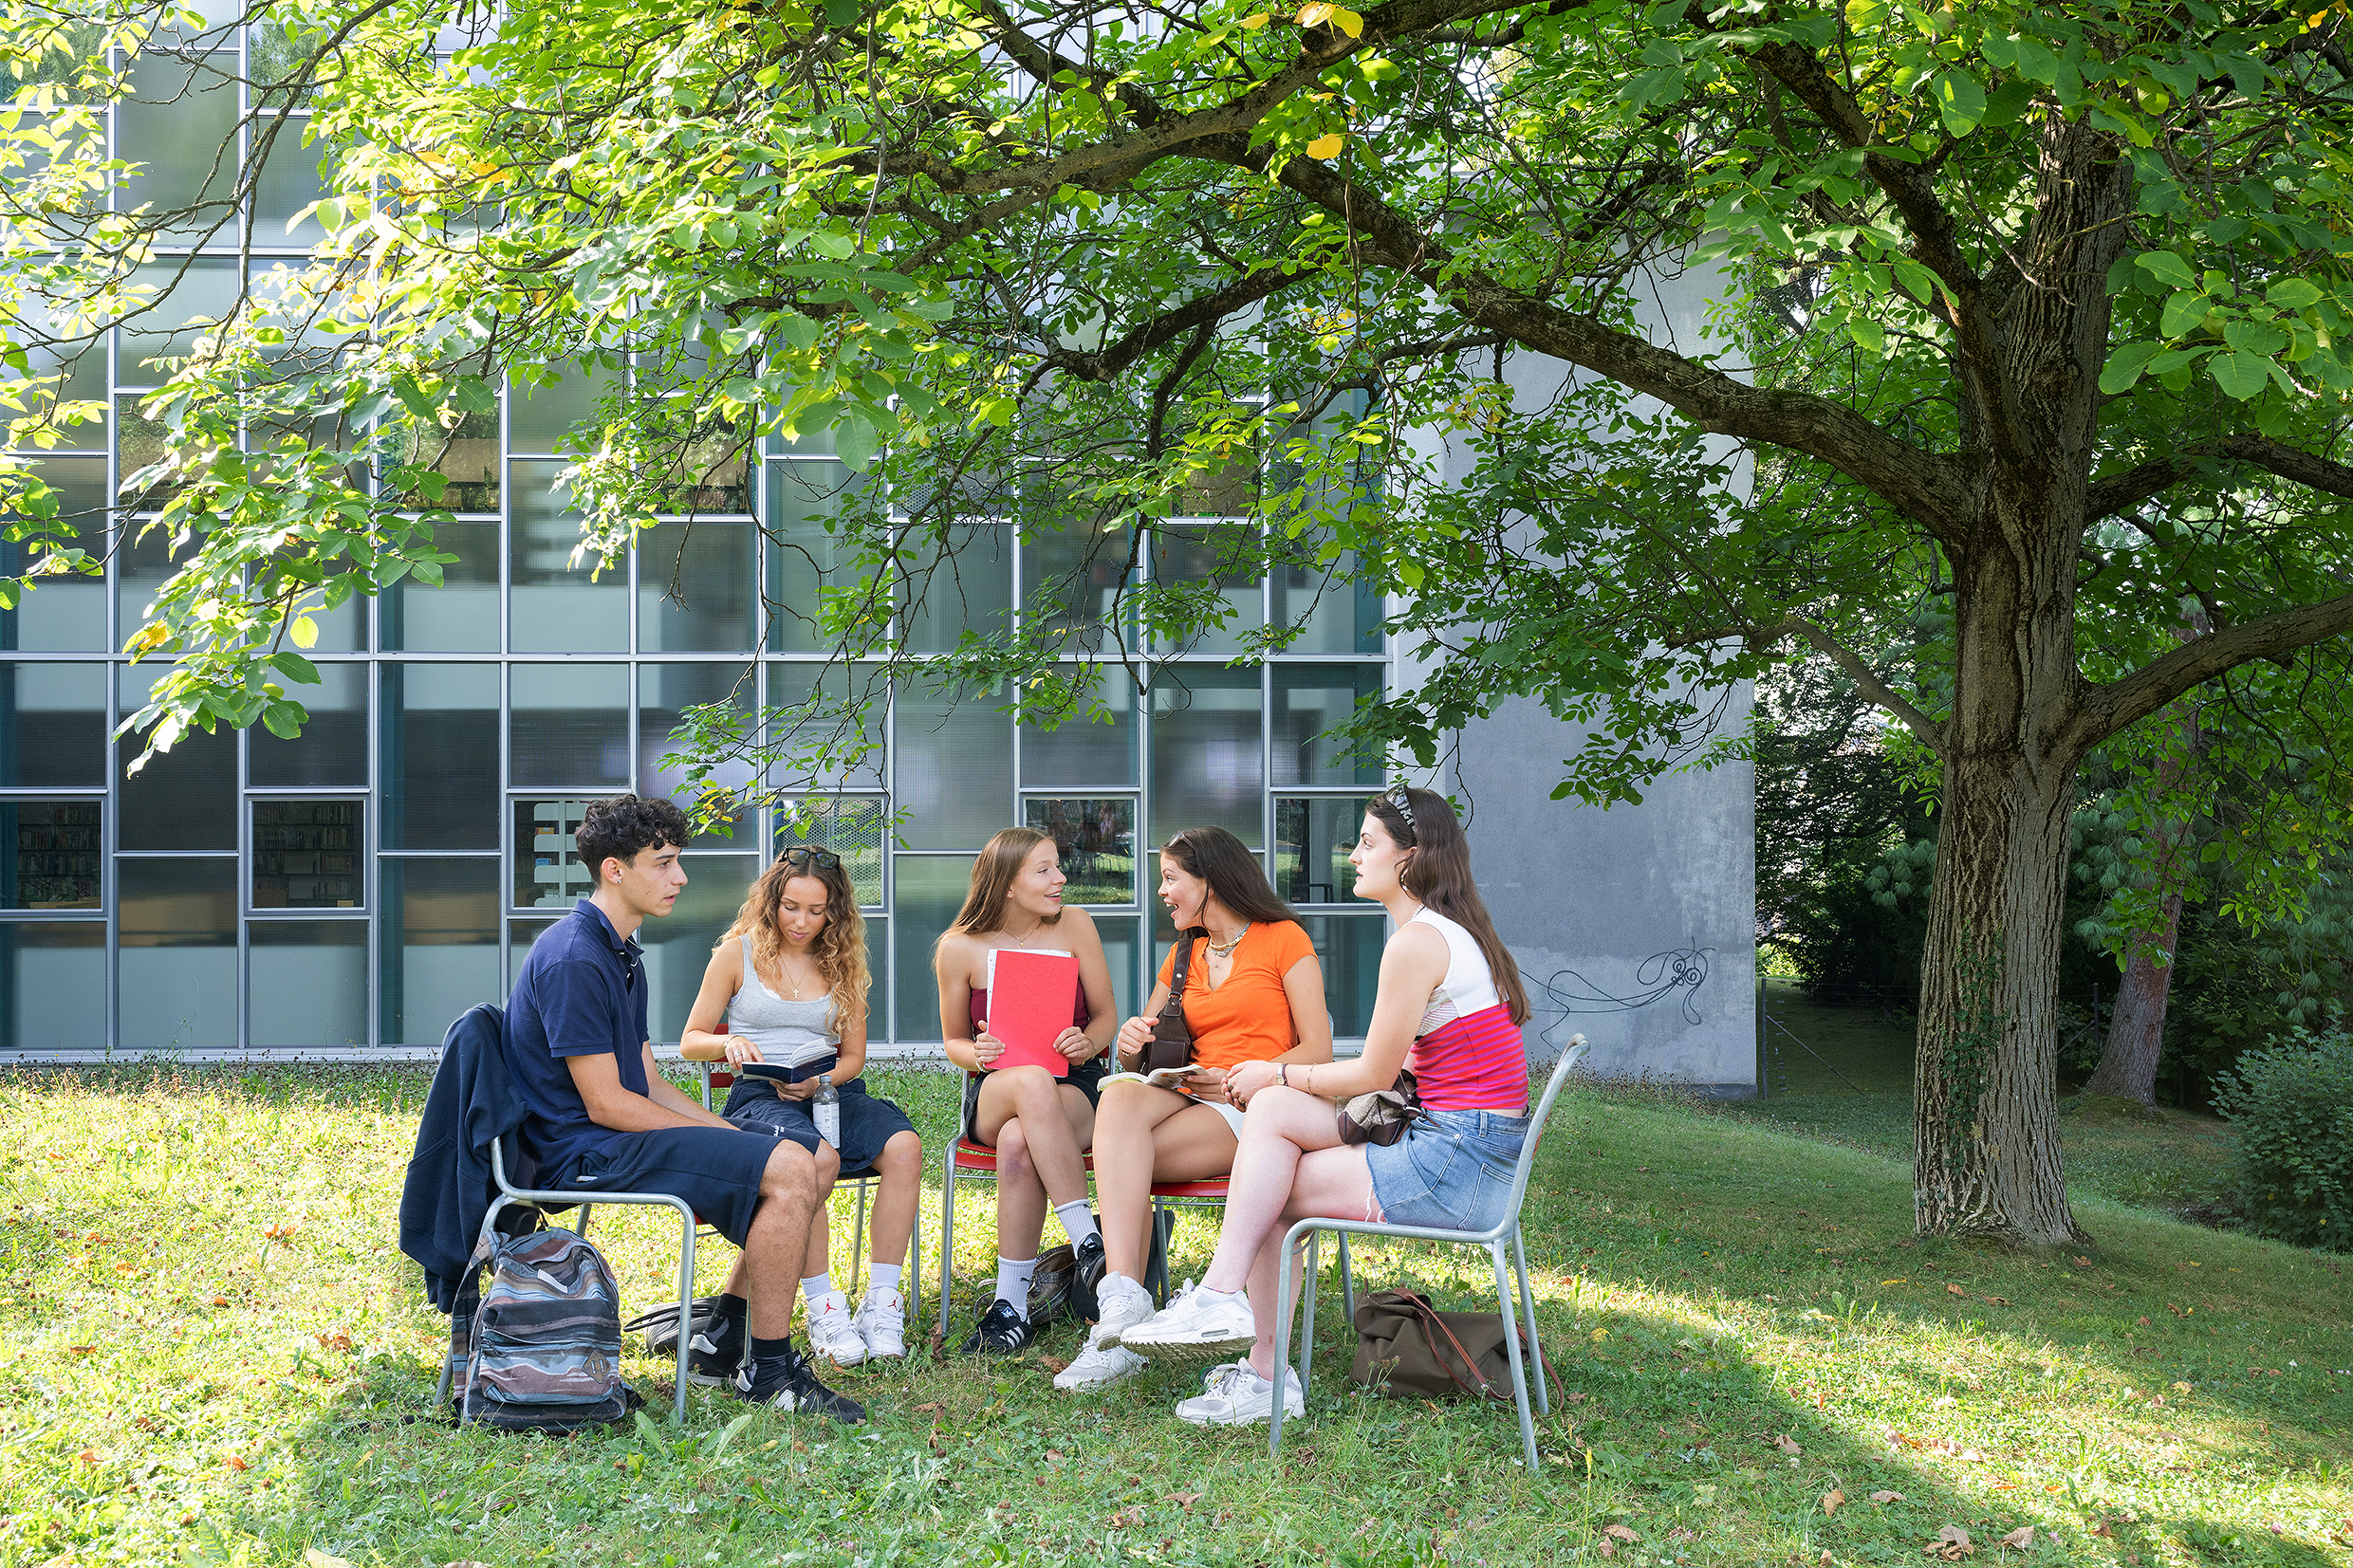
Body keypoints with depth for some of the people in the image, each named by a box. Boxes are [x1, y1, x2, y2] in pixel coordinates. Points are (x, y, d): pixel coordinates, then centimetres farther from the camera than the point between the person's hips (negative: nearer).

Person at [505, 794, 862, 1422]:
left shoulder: (623, 955, 17)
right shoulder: (573, 959, -16)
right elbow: (605, 1103, -19)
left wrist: (732, 1135, 2)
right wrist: (724, 1138, -14)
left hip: (618, 1136, 10)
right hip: (585, 1152, -10)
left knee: (801, 1168, 5)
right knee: (789, 1170, -21)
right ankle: (767, 1368, -12)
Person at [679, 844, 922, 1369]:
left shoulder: (841, 963, 18)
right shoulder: (736, 954, 9)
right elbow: (690, 1041, 10)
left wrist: (820, 1083, -5)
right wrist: (729, 1043, -14)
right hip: (759, 1094, -4)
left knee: (903, 1146, -30)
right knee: (819, 1158, -39)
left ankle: (882, 1302, -25)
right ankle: (824, 1308, -28)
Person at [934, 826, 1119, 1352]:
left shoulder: (1074, 925, -1)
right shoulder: (960, 948, -2)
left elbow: (1105, 1016, 8)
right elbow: (953, 1041, 11)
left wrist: (1087, 1044, -16)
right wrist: (978, 1054, -14)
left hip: (1075, 1085, 0)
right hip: (992, 1095, 0)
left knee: (1019, 1143, -38)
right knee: (1031, 1082, -41)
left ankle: (1013, 1305, -29)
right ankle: (1087, 1242, -40)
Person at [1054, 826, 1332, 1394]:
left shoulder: (1283, 939, 5)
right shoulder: (1183, 956, 25)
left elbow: (1317, 1050, -2)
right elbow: (1140, 1056, 20)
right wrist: (1132, 1044, -5)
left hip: (1254, 1113, -5)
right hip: (1190, 1096, 5)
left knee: (1120, 1155, -28)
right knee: (1121, 1093, -32)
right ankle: (1124, 1302, -44)